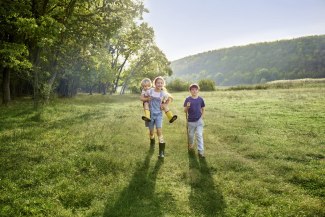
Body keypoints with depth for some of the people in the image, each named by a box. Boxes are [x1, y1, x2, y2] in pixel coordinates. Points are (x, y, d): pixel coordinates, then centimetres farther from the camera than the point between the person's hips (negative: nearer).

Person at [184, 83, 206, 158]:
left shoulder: (200, 99, -1)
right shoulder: (188, 99, -6)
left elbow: (203, 109, 10)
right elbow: (185, 111, -5)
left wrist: (201, 117, 0)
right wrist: (187, 107, -25)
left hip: (199, 121, 0)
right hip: (190, 121, 0)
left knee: (199, 135, -3)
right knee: (190, 135, 14)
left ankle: (200, 151, 1)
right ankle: (191, 145, 41)